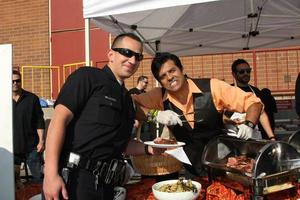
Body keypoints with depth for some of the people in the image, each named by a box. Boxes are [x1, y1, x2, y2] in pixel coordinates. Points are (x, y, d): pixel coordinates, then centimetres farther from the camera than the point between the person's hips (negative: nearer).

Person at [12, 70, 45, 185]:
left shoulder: (32, 98, -1)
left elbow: (39, 121, 0)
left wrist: (41, 141, -6)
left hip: (32, 146, -2)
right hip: (12, 146, 2)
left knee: (38, 176, 3)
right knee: (14, 178, 12)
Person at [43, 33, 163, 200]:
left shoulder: (126, 98, 16)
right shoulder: (88, 76, -5)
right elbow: (60, 120, -15)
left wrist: (147, 148, 5)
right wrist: (51, 174, -23)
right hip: (74, 179, -7)